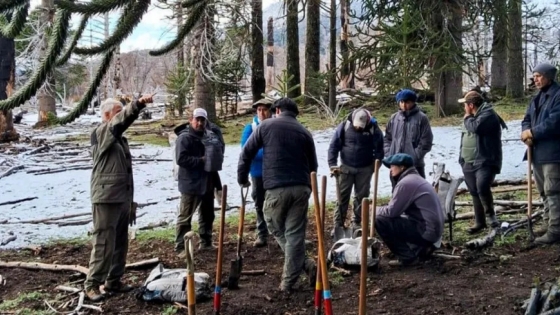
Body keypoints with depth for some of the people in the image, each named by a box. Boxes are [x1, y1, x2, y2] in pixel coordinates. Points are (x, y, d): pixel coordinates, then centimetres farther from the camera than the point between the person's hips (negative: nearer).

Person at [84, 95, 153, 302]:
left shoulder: (120, 139, 19)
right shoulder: (101, 133, -8)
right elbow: (121, 120, -30)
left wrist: (131, 201, 20)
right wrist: (138, 105, -48)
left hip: (122, 198, 9)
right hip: (106, 199, -9)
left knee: (120, 243, 13)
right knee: (104, 243, -6)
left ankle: (113, 281, 23)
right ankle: (92, 284, 4)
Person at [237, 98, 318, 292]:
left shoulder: (266, 126, 7)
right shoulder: (304, 132, 14)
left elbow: (247, 153, 7)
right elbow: (313, 165, 17)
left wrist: (242, 178, 19)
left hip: (276, 188, -3)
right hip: (301, 188, 3)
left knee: (277, 230, 14)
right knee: (295, 234, 5)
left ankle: (306, 265, 8)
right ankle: (288, 282, 2)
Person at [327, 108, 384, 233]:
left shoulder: (374, 129, -9)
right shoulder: (344, 126, -10)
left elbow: (379, 148, 0)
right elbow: (334, 146, -5)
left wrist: (376, 164, -9)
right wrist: (332, 165, -11)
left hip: (365, 169, 1)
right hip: (346, 168, 0)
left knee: (361, 196, 7)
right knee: (342, 196, 0)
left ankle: (357, 223, 19)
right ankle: (338, 225, 5)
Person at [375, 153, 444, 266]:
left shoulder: (405, 182, -14)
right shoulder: (415, 179, 18)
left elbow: (392, 211, -15)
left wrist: (376, 209, 3)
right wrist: (380, 209, 14)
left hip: (426, 231, -10)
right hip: (433, 230, 10)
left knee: (380, 220, -12)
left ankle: (407, 257, -5)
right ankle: (421, 248, 14)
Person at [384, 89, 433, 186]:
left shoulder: (421, 118, -6)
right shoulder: (394, 118, 7)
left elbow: (426, 141, -9)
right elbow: (387, 138, 14)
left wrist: (415, 157, -15)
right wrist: (389, 155, 1)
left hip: (415, 165, -4)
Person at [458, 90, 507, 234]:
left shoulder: (488, 115, -11)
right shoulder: (471, 117, 18)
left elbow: (475, 127, -29)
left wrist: (467, 118, -8)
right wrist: (461, 157, 21)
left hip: (485, 162, -9)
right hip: (468, 163, 9)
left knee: (482, 187, -26)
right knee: (474, 193, 10)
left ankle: (490, 214, -5)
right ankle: (479, 222, 19)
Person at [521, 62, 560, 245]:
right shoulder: (537, 98, 18)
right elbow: (527, 120, 15)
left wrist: (532, 132, -14)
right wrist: (527, 134, -6)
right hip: (538, 151, 10)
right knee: (544, 191, 17)